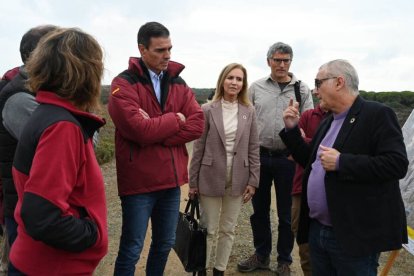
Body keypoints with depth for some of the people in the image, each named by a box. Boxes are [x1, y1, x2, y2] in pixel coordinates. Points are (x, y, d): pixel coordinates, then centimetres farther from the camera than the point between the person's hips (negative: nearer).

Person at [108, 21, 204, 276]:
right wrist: (175, 120, -8)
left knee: (165, 245, 19)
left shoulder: (179, 83, 8)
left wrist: (155, 132, -15)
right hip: (138, 181, -5)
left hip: (171, 180, 6)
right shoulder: (123, 84, -9)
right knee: (131, 250, 6)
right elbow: (138, 129, -23)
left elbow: (197, 124, -4)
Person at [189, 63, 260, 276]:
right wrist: (193, 181, -3)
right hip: (211, 178, -2)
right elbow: (198, 148, -3)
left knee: (228, 229, 14)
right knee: (208, 230, 8)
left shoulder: (249, 111, 2)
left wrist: (253, 181, -1)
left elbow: (254, 148, 4)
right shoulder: (208, 110, -5)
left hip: (237, 179, 3)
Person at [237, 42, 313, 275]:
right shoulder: (256, 88, 5)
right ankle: (261, 255, 31)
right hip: (259, 156, 2)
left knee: (287, 213, 9)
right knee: (259, 209, 13)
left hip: (288, 158, -1)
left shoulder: (302, 90, 2)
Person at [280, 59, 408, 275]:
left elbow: (397, 164, -21)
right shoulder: (327, 122, 14)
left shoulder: (377, 114, -11)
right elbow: (310, 161, 18)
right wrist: (291, 129, 8)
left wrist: (341, 162, -24)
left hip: (354, 235, -8)